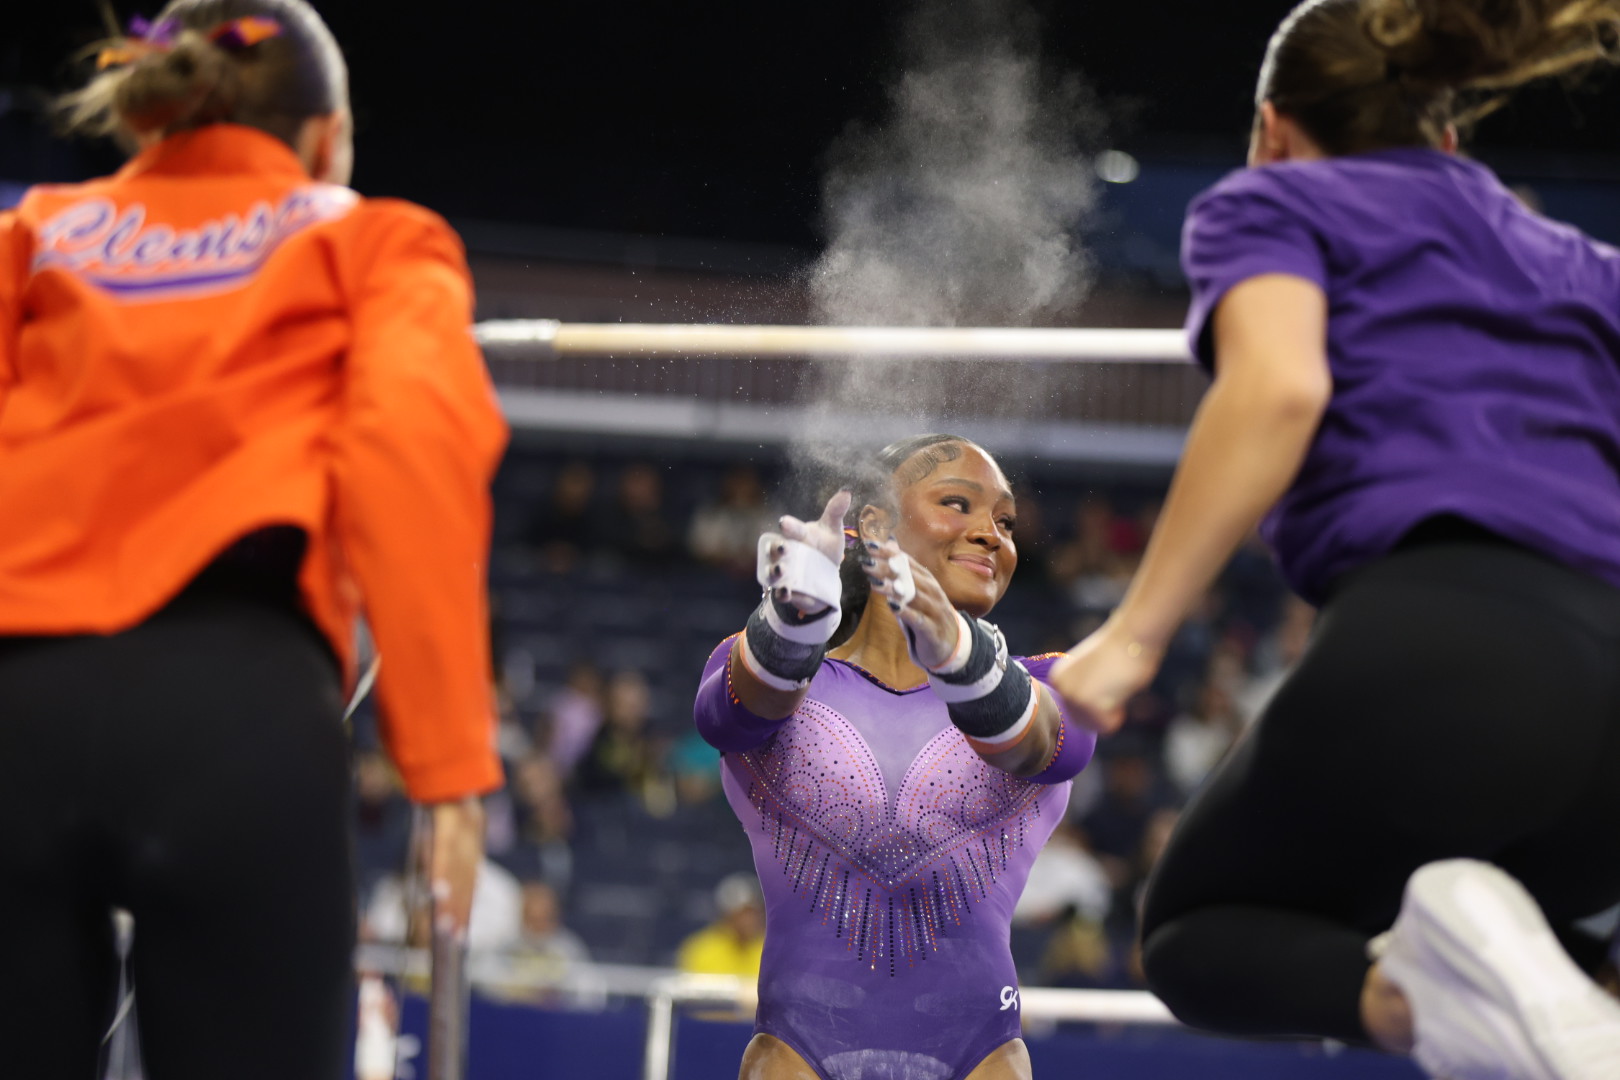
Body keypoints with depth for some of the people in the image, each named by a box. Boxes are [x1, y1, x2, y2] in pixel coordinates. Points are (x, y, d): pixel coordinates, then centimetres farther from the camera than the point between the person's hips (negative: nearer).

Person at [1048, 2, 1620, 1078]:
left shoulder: (1273, 201, 17)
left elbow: (1279, 388, -5)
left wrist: (1133, 635, -7)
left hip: (1435, 646, -5)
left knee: (1195, 932, 21)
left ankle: (1412, 990, -16)